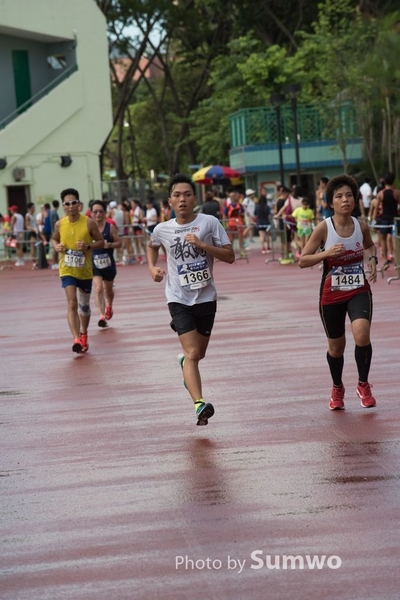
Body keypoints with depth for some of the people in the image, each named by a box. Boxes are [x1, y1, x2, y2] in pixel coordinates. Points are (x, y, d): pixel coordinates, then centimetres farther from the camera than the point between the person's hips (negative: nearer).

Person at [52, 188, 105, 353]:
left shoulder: (89, 223, -11)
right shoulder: (59, 224, -5)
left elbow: (101, 242, -3)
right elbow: (54, 239, 14)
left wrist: (88, 246, -22)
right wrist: (56, 246, -9)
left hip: (85, 271, 1)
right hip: (67, 270, -1)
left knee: (84, 305, 17)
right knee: (72, 304, -17)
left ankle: (83, 334, 40)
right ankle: (76, 339, -23)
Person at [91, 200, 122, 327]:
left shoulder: (110, 227, -7)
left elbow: (119, 243, -3)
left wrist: (109, 245, -20)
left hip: (108, 263, 1)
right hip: (94, 263, -1)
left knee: (108, 289, 21)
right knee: (98, 289, -18)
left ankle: (109, 306, 51)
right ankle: (102, 316, -20)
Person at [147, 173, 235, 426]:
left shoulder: (209, 223, -7)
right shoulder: (162, 230, -2)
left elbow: (230, 256, -9)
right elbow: (152, 246, 23)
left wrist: (202, 244, -21)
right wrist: (152, 267, 4)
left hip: (206, 298, 1)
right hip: (179, 299, -1)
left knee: (198, 354, 16)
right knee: (192, 353, -17)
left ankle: (185, 364, 52)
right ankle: (200, 404, -25)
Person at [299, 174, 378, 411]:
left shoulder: (362, 226, -4)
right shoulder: (324, 228, -12)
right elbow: (303, 260, -11)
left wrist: (372, 260, -1)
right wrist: (327, 253, -26)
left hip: (359, 291, 1)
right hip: (332, 295, -1)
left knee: (362, 334, -23)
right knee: (336, 346, 12)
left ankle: (363, 385, -1)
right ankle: (337, 389, 39)